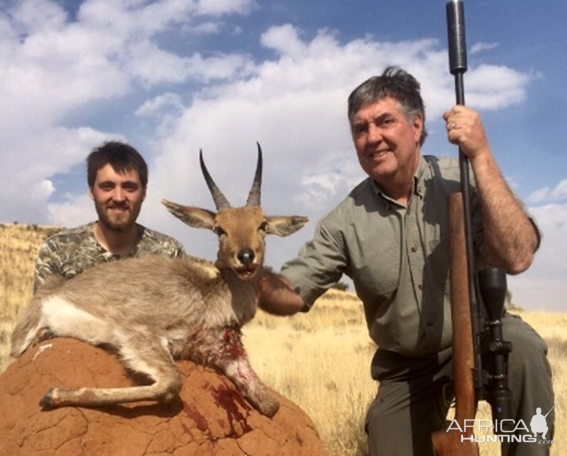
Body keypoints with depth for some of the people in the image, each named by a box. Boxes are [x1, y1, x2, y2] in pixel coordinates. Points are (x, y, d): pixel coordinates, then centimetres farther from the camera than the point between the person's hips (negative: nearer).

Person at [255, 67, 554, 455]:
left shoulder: (463, 180, -14)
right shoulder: (346, 220, -9)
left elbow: (516, 257, -29)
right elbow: (292, 295, -7)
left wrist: (481, 155, -32)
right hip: (405, 369, 3)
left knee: (519, 346, -33)